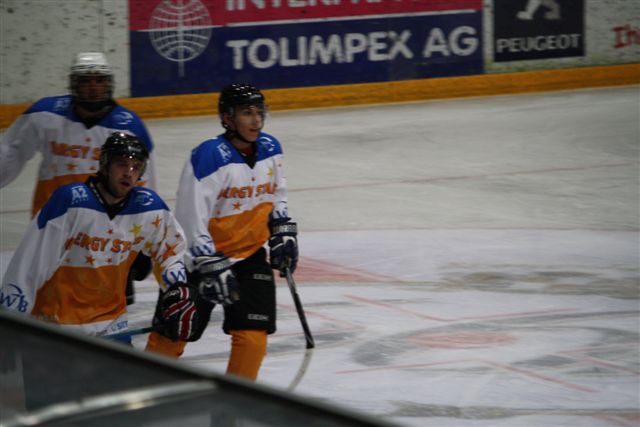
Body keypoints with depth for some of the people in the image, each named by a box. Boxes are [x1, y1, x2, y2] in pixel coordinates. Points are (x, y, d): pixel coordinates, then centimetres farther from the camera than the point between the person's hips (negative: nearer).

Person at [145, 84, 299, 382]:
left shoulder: (270, 149, 0)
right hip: (201, 256, -5)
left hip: (251, 254, 5)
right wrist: (210, 266, -22)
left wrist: (284, 231, 10)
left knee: (252, 335, -7)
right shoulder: (209, 156, -21)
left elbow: (276, 195, 19)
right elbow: (190, 220, -21)